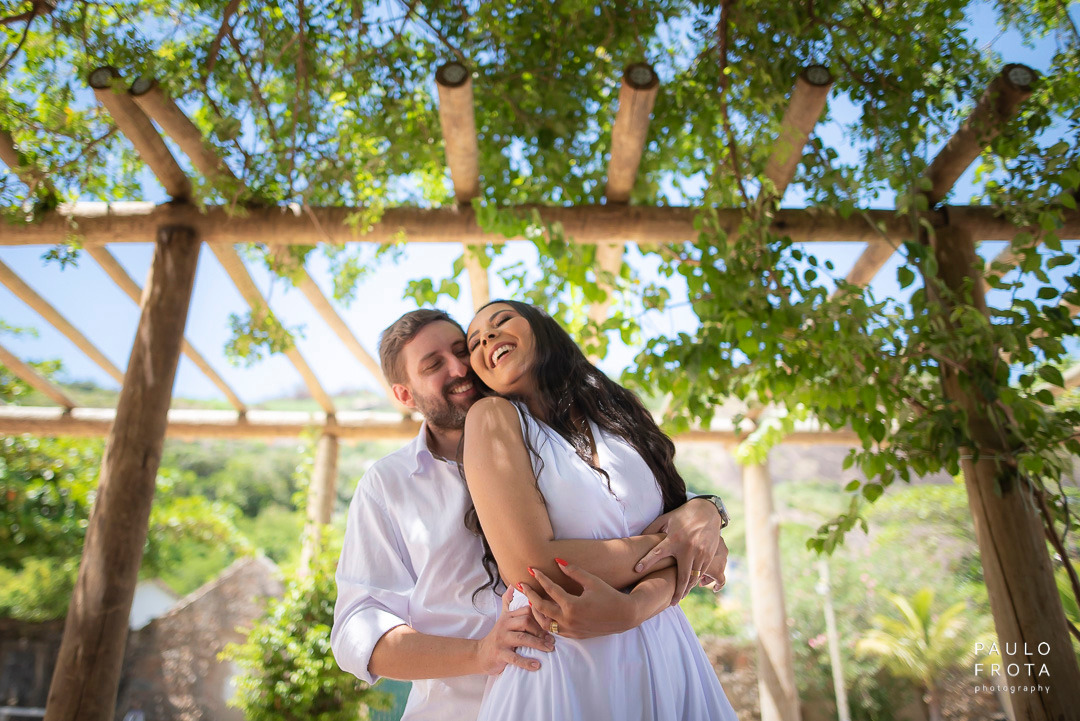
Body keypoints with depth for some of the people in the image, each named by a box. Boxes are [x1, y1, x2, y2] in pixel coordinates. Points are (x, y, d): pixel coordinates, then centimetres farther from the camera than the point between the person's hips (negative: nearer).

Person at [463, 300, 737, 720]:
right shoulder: (493, 417, -8)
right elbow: (529, 569, -19)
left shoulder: (617, 412, 5)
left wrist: (634, 604, -23)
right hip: (561, 665, -4)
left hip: (661, 652, 4)